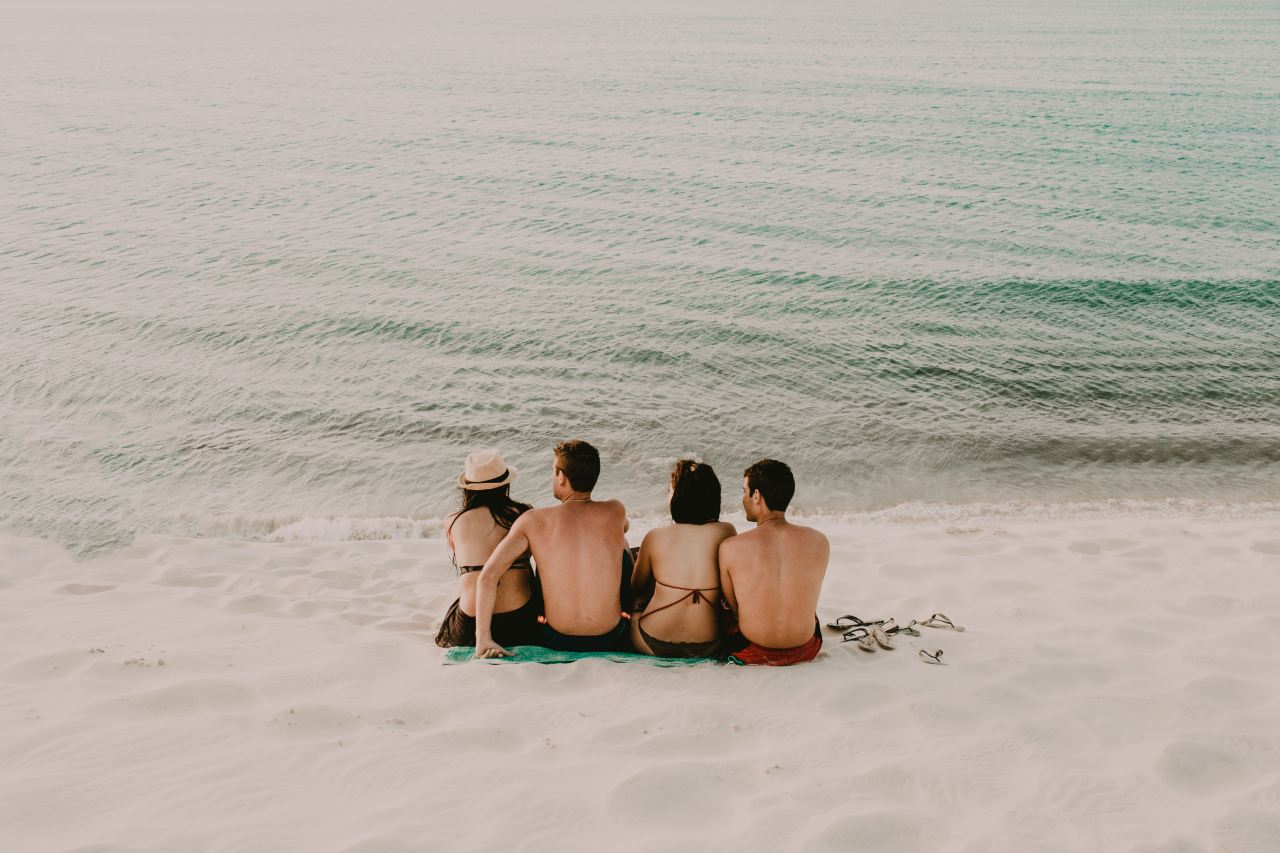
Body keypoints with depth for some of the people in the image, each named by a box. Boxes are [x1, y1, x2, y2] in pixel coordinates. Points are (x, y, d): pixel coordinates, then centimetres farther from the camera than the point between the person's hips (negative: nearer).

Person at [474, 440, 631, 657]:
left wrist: (483, 639, -15)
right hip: (612, 641, 1)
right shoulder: (616, 511, -6)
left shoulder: (534, 521, -10)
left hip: (556, 642, 0)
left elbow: (488, 575, -15)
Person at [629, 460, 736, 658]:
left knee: (633, 608, 30)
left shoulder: (654, 537, -7)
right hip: (707, 648, 1)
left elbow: (636, 587, 11)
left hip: (653, 646, -1)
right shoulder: (726, 532, -7)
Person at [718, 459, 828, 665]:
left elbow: (733, 608, -2)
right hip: (805, 651, 2)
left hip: (752, 653, -2)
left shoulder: (730, 548, -17)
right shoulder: (819, 543, -10)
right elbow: (803, 598, 7)